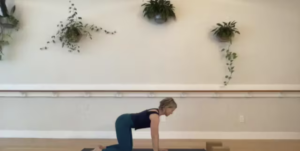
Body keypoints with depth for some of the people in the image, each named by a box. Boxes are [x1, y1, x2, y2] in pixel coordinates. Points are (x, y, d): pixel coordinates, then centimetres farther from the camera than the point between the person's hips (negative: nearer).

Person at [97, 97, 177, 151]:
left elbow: (156, 134, 16)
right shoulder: (155, 116, -21)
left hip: (125, 122, 10)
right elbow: (154, 136, -20)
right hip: (123, 123, -10)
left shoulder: (156, 112, 8)